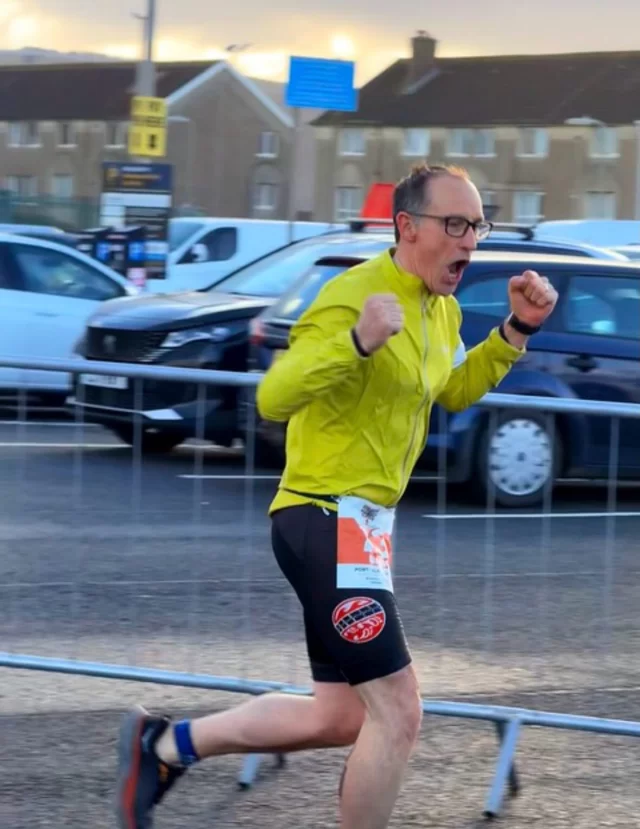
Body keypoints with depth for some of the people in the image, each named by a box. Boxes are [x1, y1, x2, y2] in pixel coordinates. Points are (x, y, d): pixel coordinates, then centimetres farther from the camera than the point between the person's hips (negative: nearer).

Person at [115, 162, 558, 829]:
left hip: (361, 523, 10)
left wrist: (515, 331, 12)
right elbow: (272, 398, -26)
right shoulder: (356, 296, -19)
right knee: (398, 713, -10)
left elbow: (454, 393, 27)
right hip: (329, 521, -10)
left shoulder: (441, 310, 10)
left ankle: (165, 745, 25)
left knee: (340, 718, 16)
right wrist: (358, 342, -40)